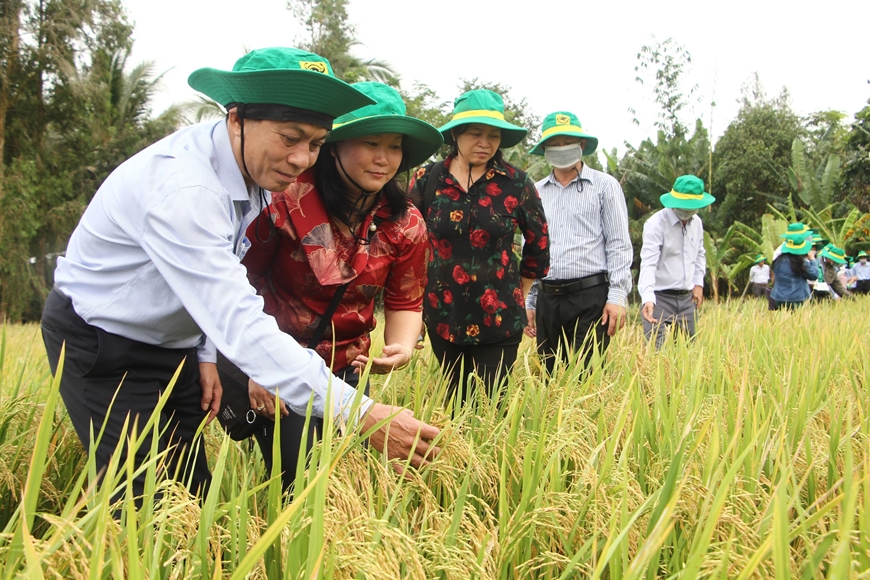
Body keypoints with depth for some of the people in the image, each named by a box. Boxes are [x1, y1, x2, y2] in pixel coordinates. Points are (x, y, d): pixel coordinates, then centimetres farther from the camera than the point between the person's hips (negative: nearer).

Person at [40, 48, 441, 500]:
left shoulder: (257, 172, -6)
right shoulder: (181, 187, -33)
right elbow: (240, 325, -41)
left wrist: (206, 352, -1)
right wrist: (359, 413, -45)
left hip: (168, 342, 7)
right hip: (99, 344, -7)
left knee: (194, 495, 6)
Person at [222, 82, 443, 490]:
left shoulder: (406, 226, -4)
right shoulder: (288, 199, -16)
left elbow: (405, 303, 5)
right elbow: (239, 283, -9)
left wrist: (401, 347, -17)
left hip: (347, 368, 4)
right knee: (296, 479, -9)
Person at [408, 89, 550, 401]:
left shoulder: (516, 184, -4)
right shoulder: (426, 179, -2)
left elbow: (539, 245, 8)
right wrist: (419, 291, 9)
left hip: (499, 320, -2)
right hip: (443, 317, 2)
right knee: (455, 403, 13)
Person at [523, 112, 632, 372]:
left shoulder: (604, 186, 3)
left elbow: (619, 245, -1)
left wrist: (617, 296, -10)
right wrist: (528, 302, 13)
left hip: (591, 296, -4)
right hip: (547, 299, 4)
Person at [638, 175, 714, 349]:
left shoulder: (697, 222, 9)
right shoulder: (656, 223, -14)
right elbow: (648, 263, -23)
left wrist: (698, 283, 12)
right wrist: (648, 299, -36)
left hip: (687, 299, 7)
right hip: (660, 298, -7)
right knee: (656, 350, -11)